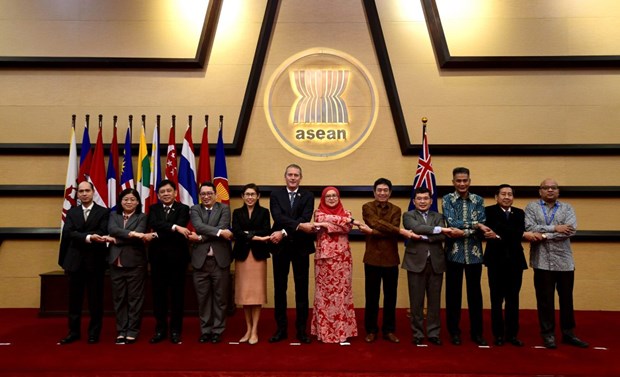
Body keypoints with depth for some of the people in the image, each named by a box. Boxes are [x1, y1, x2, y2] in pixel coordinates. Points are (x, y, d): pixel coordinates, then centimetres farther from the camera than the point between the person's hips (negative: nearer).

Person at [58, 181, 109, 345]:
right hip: (75, 261, 3)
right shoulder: (71, 212, 10)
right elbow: (68, 233, -6)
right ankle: (74, 331, 21)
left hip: (95, 262, -3)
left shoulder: (103, 212, 1)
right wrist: (88, 237, -22)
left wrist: (79, 237, -18)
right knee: (74, 299, 10)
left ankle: (94, 332, 15)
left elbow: (101, 233, -12)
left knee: (95, 299, 4)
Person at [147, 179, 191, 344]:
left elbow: (181, 228, -16)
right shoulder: (154, 208, 9)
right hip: (158, 256, 2)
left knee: (177, 294, 5)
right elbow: (154, 224, -13)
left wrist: (159, 235, -18)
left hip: (177, 256, -2)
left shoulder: (183, 209, 1)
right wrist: (174, 227, -27)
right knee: (158, 294, 8)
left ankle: (175, 330, 15)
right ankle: (160, 329, 20)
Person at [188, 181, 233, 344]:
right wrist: (219, 231, -23)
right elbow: (199, 226, -12)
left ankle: (217, 331, 18)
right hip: (200, 260, 1)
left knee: (220, 297, 6)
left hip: (220, 259, -1)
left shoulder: (224, 209, 4)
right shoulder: (195, 209, 7)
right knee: (203, 298, 8)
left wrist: (201, 238, -14)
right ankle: (205, 330, 21)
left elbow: (223, 228, -12)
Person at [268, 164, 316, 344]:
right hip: (280, 247, 1)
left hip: (300, 247, -1)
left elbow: (305, 219, -13)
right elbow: (278, 217, -13)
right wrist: (299, 226, -26)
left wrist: (284, 232, -22)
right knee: (279, 289, 8)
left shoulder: (308, 196, 2)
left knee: (301, 289, 6)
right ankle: (281, 328, 19)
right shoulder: (275, 195, 4)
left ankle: (301, 329, 16)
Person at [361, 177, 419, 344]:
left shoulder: (396, 210, 6)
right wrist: (401, 231, -26)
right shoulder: (367, 207, 0)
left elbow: (392, 234, -8)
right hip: (372, 258, -2)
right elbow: (378, 223, -18)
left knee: (390, 297, 9)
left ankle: (389, 330, 22)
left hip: (391, 259, 2)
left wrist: (372, 232, -19)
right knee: (372, 296, 7)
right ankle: (371, 330, 19)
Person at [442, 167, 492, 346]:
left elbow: (482, 225, -5)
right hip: (454, 252, -2)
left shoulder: (478, 200, 7)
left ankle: (476, 332, 21)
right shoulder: (447, 199, 1)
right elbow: (452, 223, -12)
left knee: (475, 293, 9)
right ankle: (454, 331, 17)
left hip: (474, 253, 2)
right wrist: (474, 224, -19)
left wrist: (464, 231, -19)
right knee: (453, 293, 5)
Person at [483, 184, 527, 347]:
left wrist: (499, 236, -18)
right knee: (497, 299, 4)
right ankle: (498, 334, 15)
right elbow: (490, 231, -17)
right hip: (496, 260, -3)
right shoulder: (489, 211, -1)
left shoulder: (519, 213, 8)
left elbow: (519, 234, -8)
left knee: (513, 299, 8)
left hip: (515, 260, 3)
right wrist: (511, 235, -20)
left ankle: (512, 334, 19)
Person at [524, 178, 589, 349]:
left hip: (564, 261, 2)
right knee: (545, 300, 6)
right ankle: (548, 334, 17)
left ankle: (568, 333, 24)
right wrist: (555, 228, -13)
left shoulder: (567, 208, 7)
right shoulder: (531, 207, 3)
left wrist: (544, 235, -16)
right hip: (542, 261, -2)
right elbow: (529, 228, -12)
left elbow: (571, 229, -9)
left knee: (566, 299, 11)